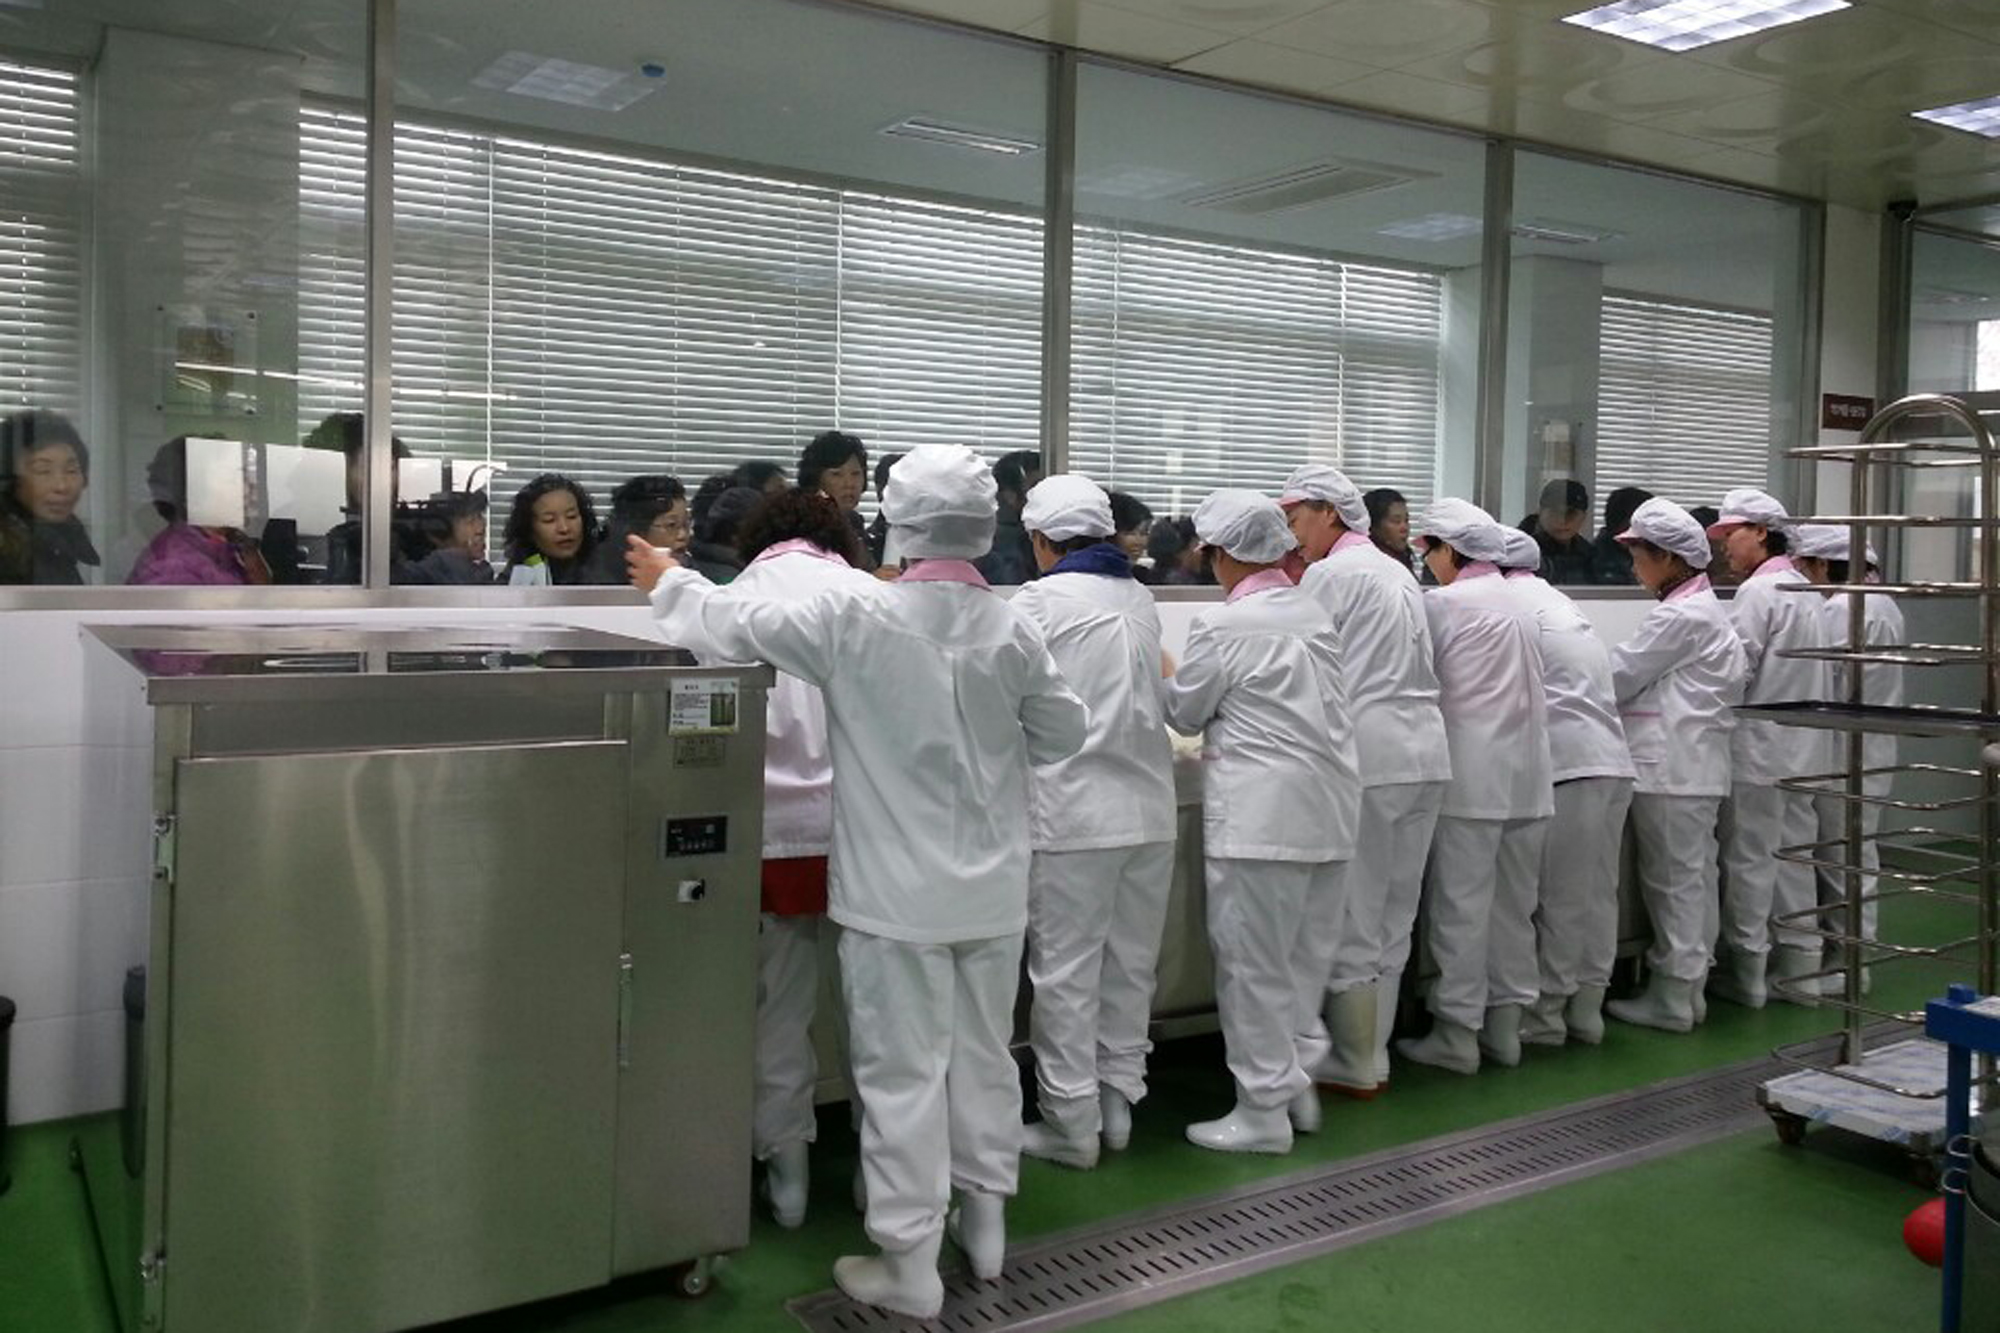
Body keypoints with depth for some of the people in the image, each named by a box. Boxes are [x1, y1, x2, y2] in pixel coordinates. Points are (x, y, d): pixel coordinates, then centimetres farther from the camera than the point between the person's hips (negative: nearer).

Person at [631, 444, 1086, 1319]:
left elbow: (742, 627, -5)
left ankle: (909, 1265, 12)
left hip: (898, 892, -4)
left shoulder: (855, 616, -15)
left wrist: (669, 584, 13)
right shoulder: (1013, 632, -6)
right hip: (990, 891, 4)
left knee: (903, 1074, 4)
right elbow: (1064, 734, 6)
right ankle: (985, 1220, 32)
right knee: (983, 1055, 18)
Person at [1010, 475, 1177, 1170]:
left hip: (1073, 810, -6)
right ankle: (1118, 1102, 25)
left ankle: (1071, 1124, 10)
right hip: (1149, 806, 6)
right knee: (1130, 963, 14)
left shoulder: (1041, 600, -9)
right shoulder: (1139, 599, 9)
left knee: (1066, 971, 3)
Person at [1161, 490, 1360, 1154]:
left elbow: (1185, 713, 0)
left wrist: (1166, 681, 19)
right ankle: (1298, 1081, 26)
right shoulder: (1315, 613, 8)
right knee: (1304, 953, 16)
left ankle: (1264, 1109, 9)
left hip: (1261, 813, -7)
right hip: (1328, 806, 7)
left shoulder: (1222, 626, -12)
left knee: (1253, 962, 2)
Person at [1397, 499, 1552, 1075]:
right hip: (1527, 775, 7)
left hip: (1471, 775, -7)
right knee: (1511, 904, 12)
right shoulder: (1521, 607, 15)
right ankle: (1504, 1025, 20)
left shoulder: (1443, 602, -7)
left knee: (1460, 906, -1)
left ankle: (1457, 1033, 4)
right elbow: (1527, 688, 18)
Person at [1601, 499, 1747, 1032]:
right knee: (1692, 879, 13)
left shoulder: (1680, 617, -16)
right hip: (1695, 767, 10)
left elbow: (1620, 674, -12)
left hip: (1672, 770, -10)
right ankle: (1686, 990, 22)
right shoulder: (1702, 608, 16)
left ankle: (1671, 999, 6)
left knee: (1674, 882, -2)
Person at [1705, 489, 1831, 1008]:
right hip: (1800, 750, 8)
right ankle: (1799, 965, 19)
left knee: (1749, 863, 0)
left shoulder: (1758, 592, -15)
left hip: (1757, 750, -8)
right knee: (1793, 859, 12)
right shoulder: (1801, 588, 13)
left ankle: (1747, 974, 6)